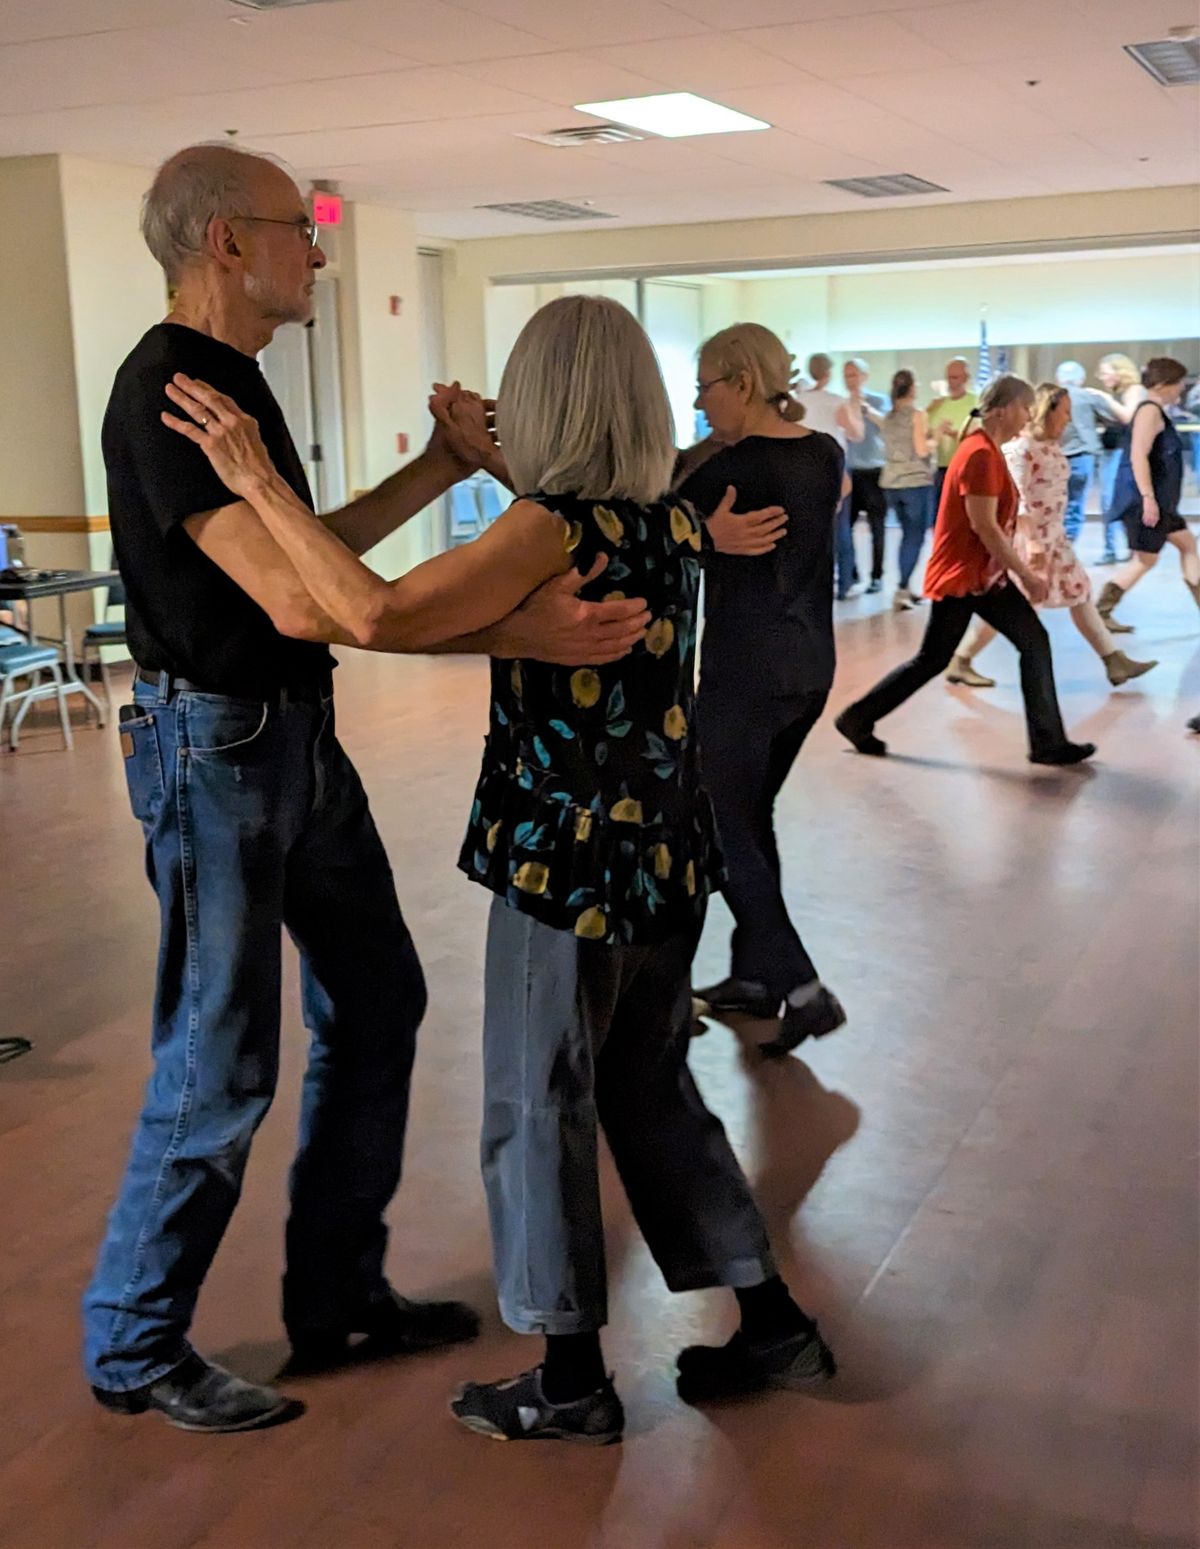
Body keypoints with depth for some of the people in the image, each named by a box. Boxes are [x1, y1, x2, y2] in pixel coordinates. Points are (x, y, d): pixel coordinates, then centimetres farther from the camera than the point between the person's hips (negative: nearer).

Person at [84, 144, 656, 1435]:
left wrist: (438, 469, 13)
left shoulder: (232, 379, 12)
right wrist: (520, 634, -31)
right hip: (217, 746, -10)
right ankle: (131, 1350, 21)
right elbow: (297, 598, -29)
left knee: (376, 1000, 15)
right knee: (222, 1063, -1)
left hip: (296, 735, 10)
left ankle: (338, 1301, 29)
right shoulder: (167, 389, -19)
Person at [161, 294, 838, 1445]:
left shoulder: (549, 528, -18)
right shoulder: (671, 521, 3)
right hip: (669, 855, 7)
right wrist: (480, 458, 30)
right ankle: (772, 1324, 29)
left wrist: (256, 480, -25)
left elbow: (374, 615, -31)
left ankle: (570, 1382, 22)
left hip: (570, 863, -7)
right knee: (652, 1092, 20)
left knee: (539, 1110, 9)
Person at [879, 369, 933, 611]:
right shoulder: (918, 414, -8)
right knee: (916, 537, -1)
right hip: (915, 482, -6)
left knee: (907, 534, 18)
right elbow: (921, 450, -16)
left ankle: (906, 588, 19)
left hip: (891, 482, 6)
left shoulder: (888, 416, 11)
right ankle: (902, 590, -11)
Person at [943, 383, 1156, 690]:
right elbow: (1017, 501, -23)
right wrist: (1032, 543, -26)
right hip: (1024, 537, -9)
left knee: (1080, 594, 8)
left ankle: (1115, 662, 12)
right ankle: (960, 663, 9)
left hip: (1054, 537, 9)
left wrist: (1047, 539, 18)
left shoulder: (1052, 446, 10)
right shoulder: (1020, 447, -18)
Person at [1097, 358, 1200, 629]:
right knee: (1145, 560, -5)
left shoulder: (1157, 412, 16)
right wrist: (1148, 498, -28)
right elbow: (1138, 457, -24)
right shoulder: (1150, 410, -15)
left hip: (1159, 500, 11)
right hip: (1143, 500, -11)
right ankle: (1099, 613, -1)